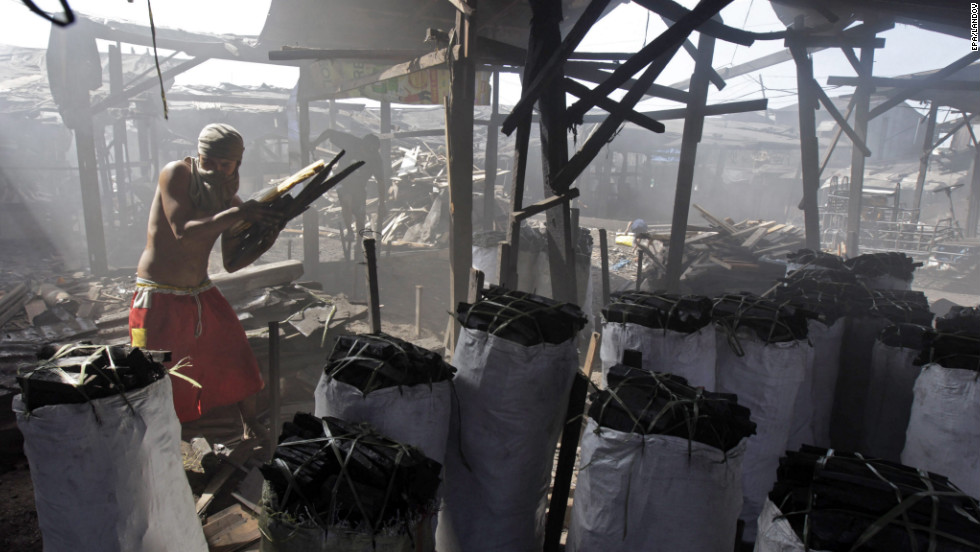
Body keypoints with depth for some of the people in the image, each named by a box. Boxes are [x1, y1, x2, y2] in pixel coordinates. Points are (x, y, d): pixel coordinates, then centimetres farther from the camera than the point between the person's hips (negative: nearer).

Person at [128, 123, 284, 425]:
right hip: (160, 298, -5)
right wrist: (237, 214, -26)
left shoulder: (231, 201, 3)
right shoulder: (176, 173, -11)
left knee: (236, 368, 12)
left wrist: (264, 243, -13)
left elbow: (231, 262, 4)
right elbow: (184, 232, -24)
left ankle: (254, 426, 31)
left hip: (203, 296, 6)